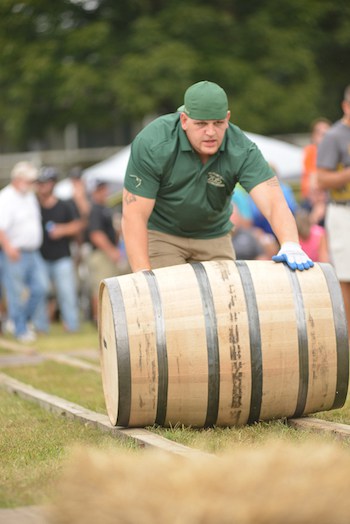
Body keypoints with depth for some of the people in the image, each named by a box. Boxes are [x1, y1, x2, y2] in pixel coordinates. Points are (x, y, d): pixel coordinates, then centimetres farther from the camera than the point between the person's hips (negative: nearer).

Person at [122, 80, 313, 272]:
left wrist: (290, 245, -53)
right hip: (160, 233, -3)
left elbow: (274, 202, -33)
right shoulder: (152, 144, -29)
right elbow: (134, 216, -28)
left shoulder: (242, 150, -24)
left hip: (213, 236, 3)